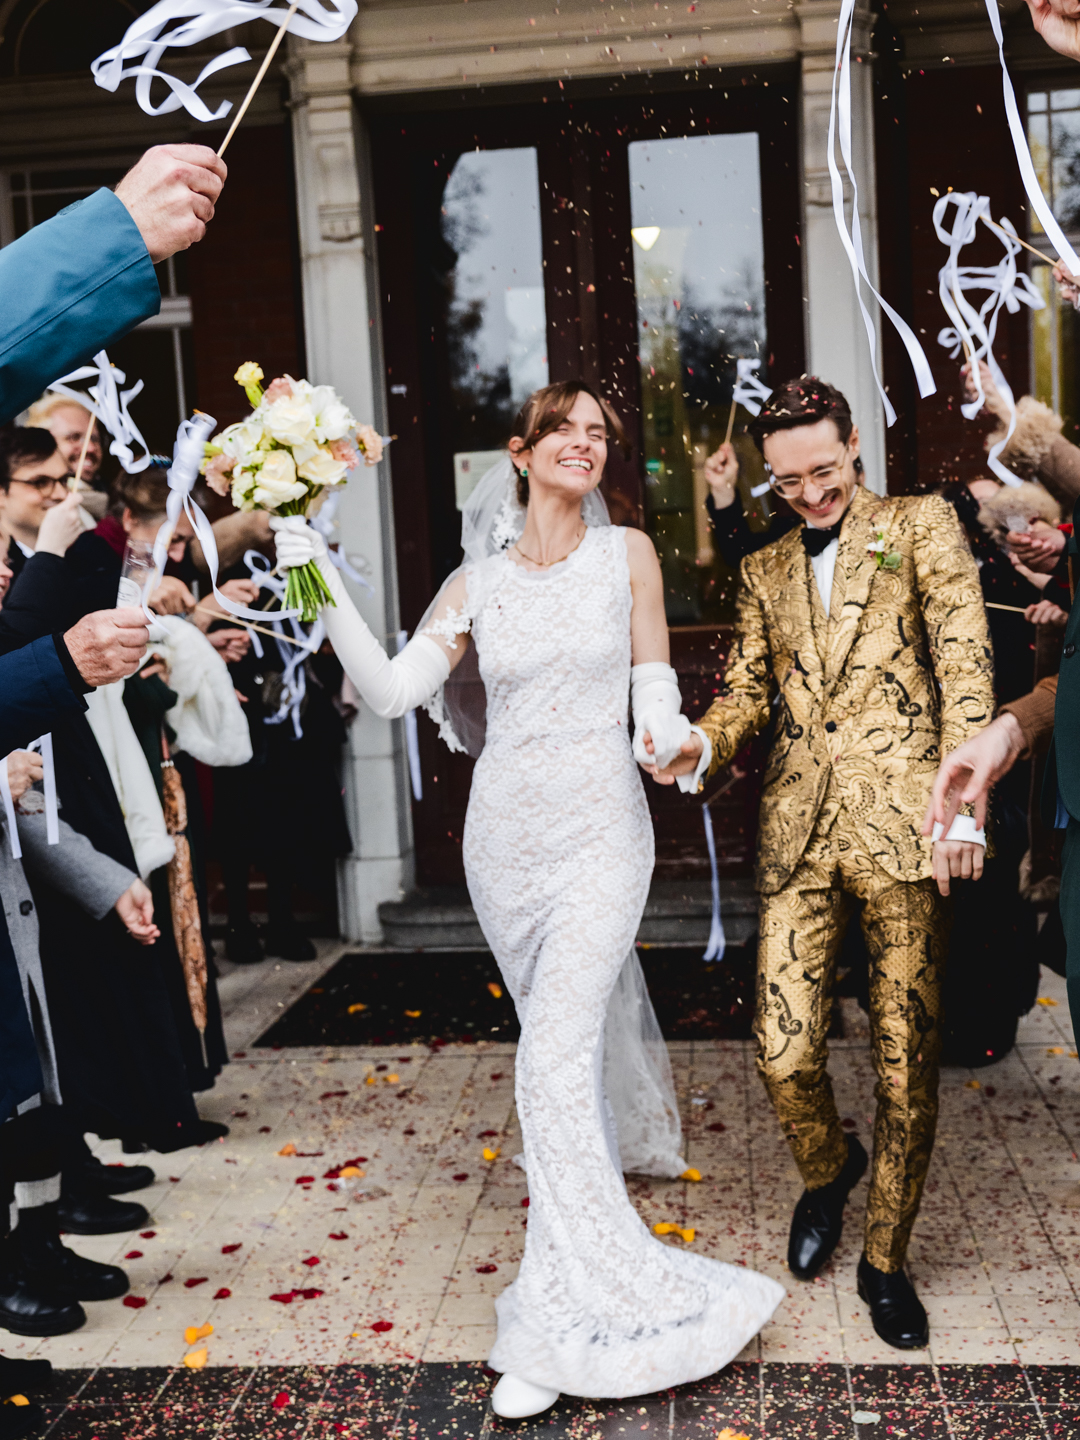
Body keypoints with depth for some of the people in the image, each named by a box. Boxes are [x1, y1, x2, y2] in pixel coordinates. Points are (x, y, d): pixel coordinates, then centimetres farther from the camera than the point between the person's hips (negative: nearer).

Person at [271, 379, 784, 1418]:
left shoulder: (626, 554, 1)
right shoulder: (476, 583, 5)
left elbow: (654, 688, 3)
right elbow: (392, 690, -5)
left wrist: (670, 735, -20)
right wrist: (324, 590, -15)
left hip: (600, 831, -3)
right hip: (505, 834, 3)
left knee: (556, 1056, -12)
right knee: (561, 1029, 17)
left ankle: (566, 1315, -4)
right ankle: (607, 1152, 46)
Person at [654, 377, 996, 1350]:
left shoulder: (922, 525, 6)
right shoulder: (765, 571, 20)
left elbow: (966, 665, -3)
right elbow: (747, 690, 17)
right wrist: (700, 745, -6)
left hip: (903, 827, -3)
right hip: (800, 833, 3)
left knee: (906, 1062, 3)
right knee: (784, 1057, -1)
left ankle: (885, 1259, 24)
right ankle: (828, 1169, 33)